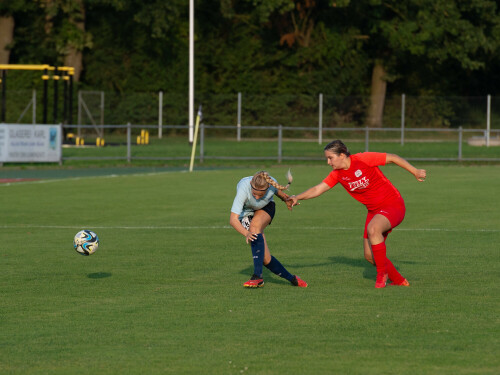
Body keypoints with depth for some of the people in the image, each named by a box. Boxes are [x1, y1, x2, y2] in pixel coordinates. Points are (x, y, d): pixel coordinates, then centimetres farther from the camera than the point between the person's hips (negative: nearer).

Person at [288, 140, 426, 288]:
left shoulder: (363, 159, -20)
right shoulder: (337, 174, -1)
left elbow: (392, 158, -13)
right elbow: (318, 189, -1)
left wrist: (415, 172, -11)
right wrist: (298, 197, -16)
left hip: (393, 204, -8)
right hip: (374, 210, 8)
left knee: (373, 228, -35)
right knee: (369, 255, 2)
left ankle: (382, 273, -19)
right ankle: (399, 280, 22)